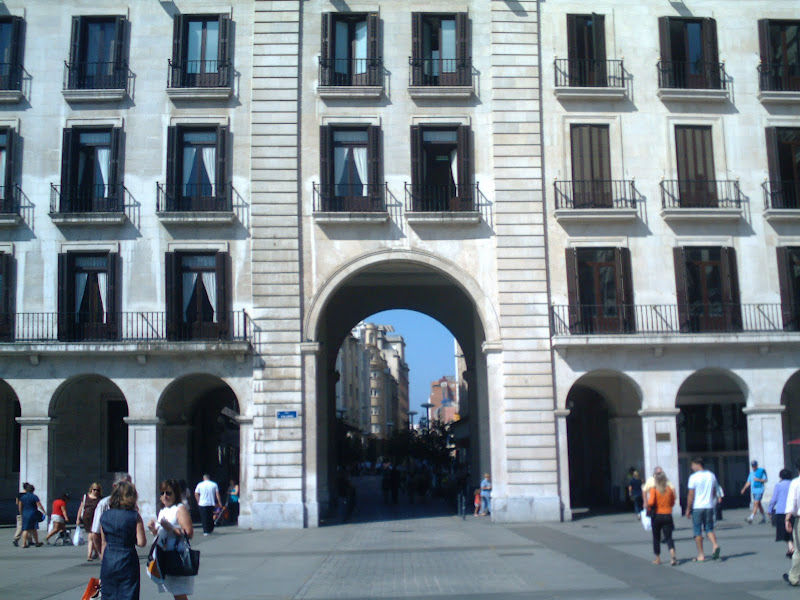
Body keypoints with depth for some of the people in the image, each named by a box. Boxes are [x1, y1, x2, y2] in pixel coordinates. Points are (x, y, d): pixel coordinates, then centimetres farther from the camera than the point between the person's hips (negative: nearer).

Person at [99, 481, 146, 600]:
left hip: (108, 560, 4)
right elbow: (141, 542, -13)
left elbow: (104, 542, 7)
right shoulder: (135, 516, -10)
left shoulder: (104, 515, 2)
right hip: (127, 560, -4)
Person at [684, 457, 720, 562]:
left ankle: (701, 555, 5)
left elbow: (691, 495, -11)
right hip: (709, 506, 4)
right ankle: (715, 545, -12)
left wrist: (688, 509, -4)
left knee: (698, 531, 4)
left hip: (697, 507, -4)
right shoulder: (711, 476, 6)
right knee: (709, 528, 13)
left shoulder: (693, 477, -10)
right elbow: (714, 493, 13)